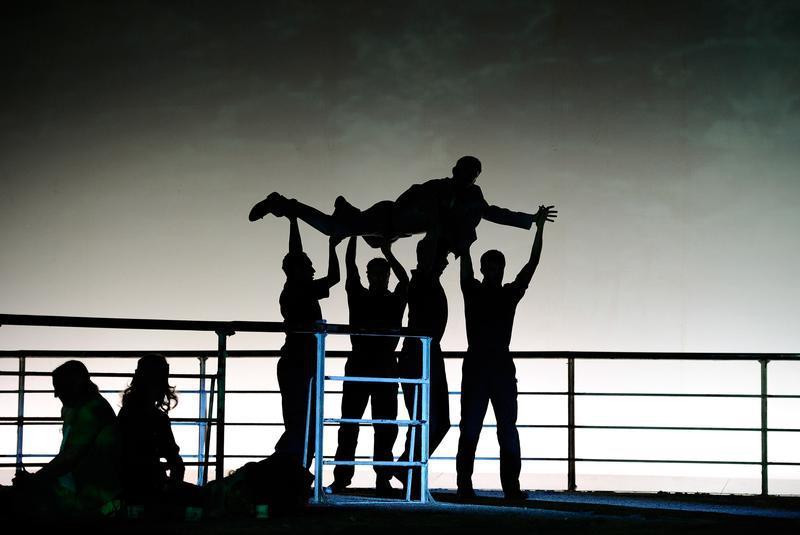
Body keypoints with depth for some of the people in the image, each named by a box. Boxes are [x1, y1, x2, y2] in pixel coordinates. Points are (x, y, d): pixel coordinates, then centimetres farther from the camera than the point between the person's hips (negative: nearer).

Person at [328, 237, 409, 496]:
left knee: (385, 427, -2)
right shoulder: (358, 297, 10)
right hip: (359, 365, 0)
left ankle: (383, 479, -2)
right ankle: (341, 478, -2)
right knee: (349, 424, -2)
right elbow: (350, 268, 3)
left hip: (385, 367, 0)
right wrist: (353, 237, -2)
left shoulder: (395, 301, 9)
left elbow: (404, 280, -7)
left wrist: (388, 253, -8)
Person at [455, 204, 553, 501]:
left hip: (503, 368, 2)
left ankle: (511, 485, -3)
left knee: (508, 429, 0)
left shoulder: (511, 293, 8)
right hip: (475, 366, -2)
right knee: (469, 429, -2)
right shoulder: (472, 290, 4)